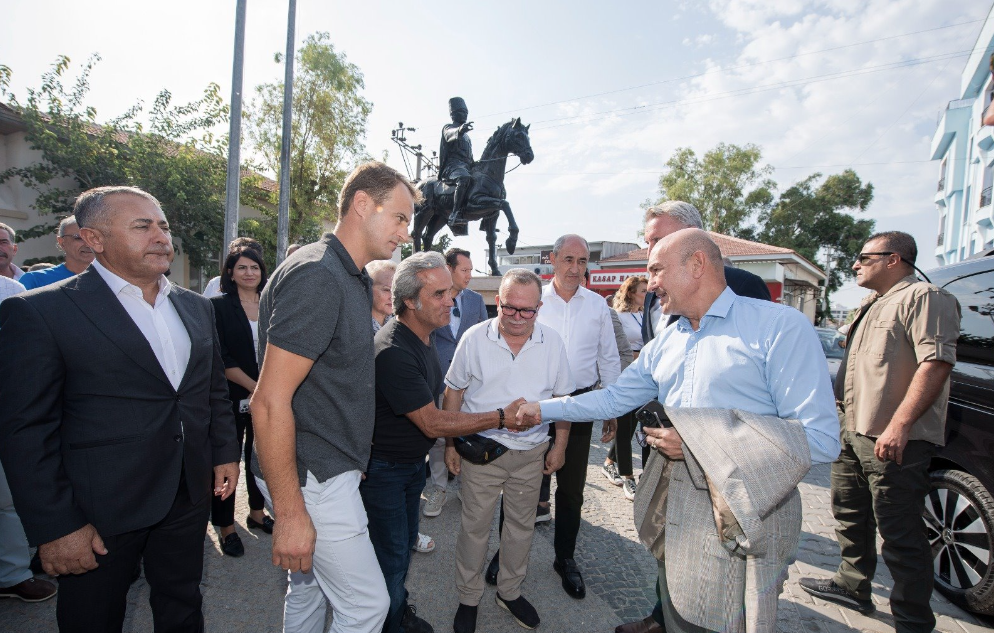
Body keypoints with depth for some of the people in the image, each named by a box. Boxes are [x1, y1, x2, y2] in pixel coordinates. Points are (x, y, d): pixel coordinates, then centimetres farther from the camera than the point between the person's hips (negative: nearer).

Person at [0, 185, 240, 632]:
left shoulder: (196, 307, 6)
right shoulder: (39, 312, -12)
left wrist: (225, 452, 8)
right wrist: (54, 527, -13)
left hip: (190, 492, 5)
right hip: (100, 509, -4)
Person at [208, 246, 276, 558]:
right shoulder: (219, 306, -5)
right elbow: (222, 358, -11)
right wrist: (254, 386, -16)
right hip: (233, 397, -4)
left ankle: (256, 513, 32)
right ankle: (226, 526, 20)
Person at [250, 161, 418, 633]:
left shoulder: (352, 278, 10)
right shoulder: (316, 276, -21)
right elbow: (270, 402, -25)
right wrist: (289, 514, -22)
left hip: (329, 473, 9)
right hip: (312, 482, -9)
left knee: (310, 587, 22)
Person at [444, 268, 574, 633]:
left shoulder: (552, 342, -4)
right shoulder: (474, 338, -9)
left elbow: (562, 396, 5)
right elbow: (454, 393, -1)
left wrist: (560, 445, 5)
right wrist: (450, 444, 0)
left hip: (532, 453, 2)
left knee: (521, 525, 17)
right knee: (474, 527, 10)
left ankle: (510, 591, 40)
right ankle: (468, 599, 32)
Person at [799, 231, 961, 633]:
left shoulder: (923, 297, -11)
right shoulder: (873, 306, 20)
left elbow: (937, 361, -23)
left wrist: (899, 425, -28)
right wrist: (835, 410, 23)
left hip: (894, 441, -10)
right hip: (853, 434, 10)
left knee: (900, 535, 0)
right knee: (850, 515, 19)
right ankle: (853, 586, 35)